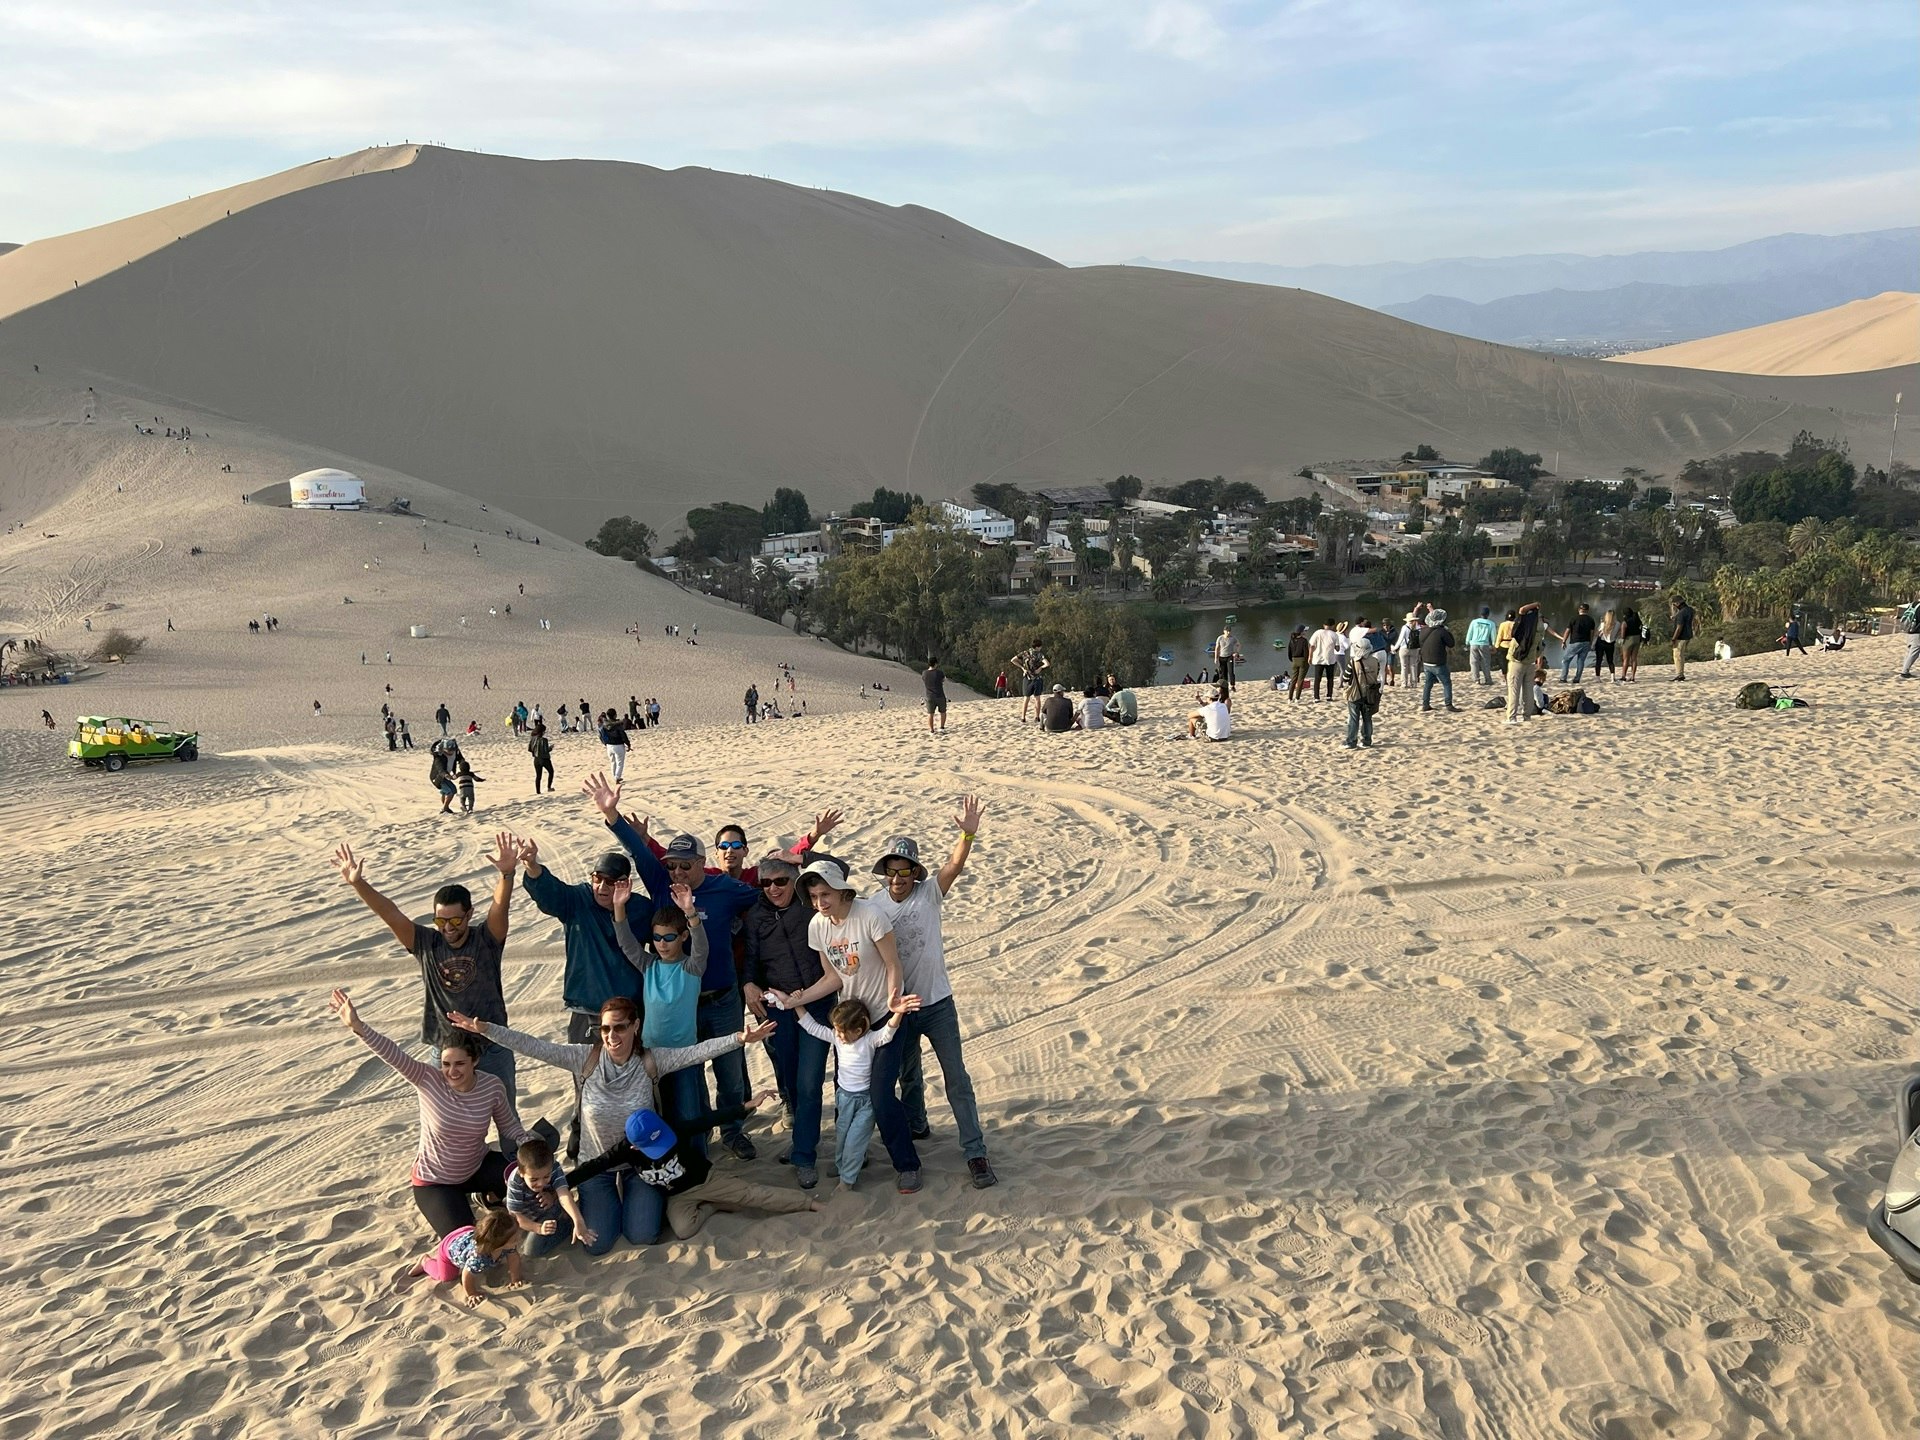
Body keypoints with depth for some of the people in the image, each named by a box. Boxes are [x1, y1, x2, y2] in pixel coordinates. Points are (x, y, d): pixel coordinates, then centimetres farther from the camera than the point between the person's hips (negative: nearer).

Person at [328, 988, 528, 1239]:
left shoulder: (492, 1087, -19)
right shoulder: (428, 1080, -25)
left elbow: (511, 1127, -6)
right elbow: (393, 1054, -40)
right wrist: (357, 1027, -54)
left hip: (478, 1167, 2)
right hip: (435, 1180, -2)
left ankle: (492, 1197, 17)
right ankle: (452, 1203, 23)